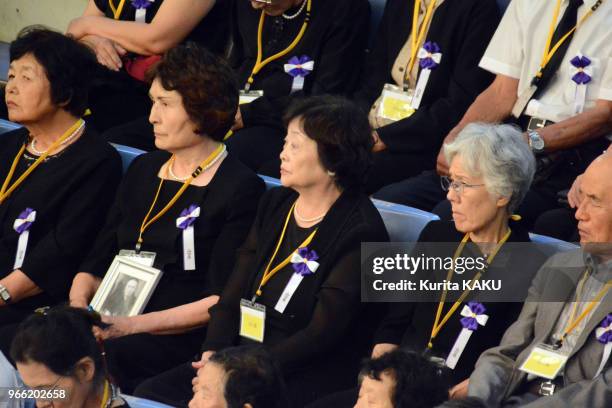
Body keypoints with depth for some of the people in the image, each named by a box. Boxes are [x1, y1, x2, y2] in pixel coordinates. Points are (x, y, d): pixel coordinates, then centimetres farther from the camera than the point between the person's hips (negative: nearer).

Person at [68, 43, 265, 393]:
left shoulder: (240, 190, -3)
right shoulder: (143, 170, 20)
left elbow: (221, 300, -10)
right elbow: (96, 265, 18)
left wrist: (135, 325, -18)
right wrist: (79, 303, -4)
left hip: (181, 339, -6)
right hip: (111, 326, 6)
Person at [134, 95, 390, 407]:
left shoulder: (359, 234, -11)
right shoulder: (275, 204, 12)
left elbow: (320, 335, -15)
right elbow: (233, 295, 10)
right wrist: (213, 352, -8)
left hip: (307, 378, -7)